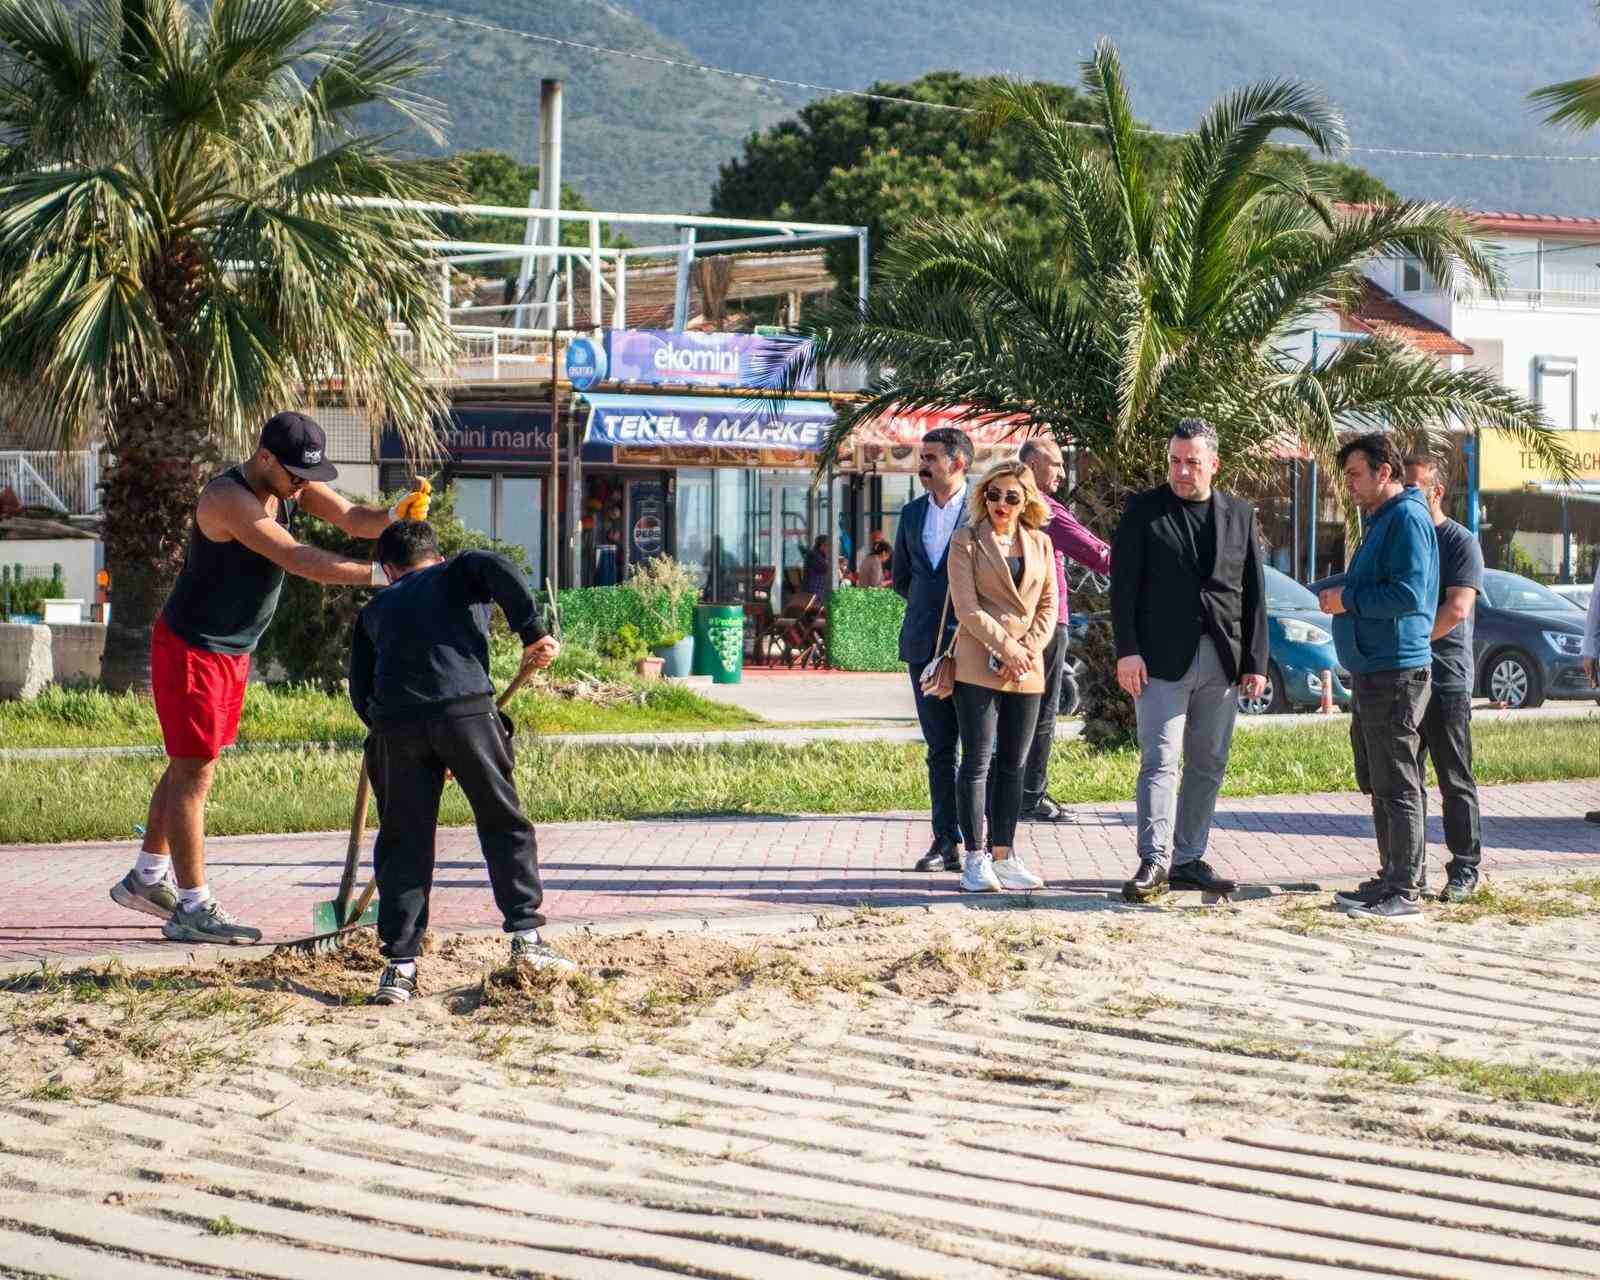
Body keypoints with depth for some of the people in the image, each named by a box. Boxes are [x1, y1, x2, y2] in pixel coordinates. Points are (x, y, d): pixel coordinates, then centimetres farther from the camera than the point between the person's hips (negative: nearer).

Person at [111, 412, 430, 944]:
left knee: (191, 765, 18)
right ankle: (191, 909, 0)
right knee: (193, 775, -5)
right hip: (189, 648, -9)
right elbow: (298, 560, -35)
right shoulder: (228, 499, -28)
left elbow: (353, 519, -10)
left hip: (233, 651, 9)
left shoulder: (291, 482, -2)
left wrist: (395, 516, -33)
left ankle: (147, 878, 31)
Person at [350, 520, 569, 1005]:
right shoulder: (458, 573, 23)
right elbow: (496, 568, -2)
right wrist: (532, 631, -2)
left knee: (403, 842, 10)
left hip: (395, 723, 2)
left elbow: (361, 693, 25)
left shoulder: (374, 612, 30)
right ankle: (527, 936, 9)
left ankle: (400, 964, 5)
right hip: (465, 709, -2)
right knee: (504, 823, 13)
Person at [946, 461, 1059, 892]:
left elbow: (1048, 605, 10)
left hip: (1027, 669, 5)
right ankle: (975, 859, -3)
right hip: (979, 666, -5)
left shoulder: (1040, 544, 12)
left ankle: (1003, 855, 11)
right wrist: (1006, 646, -14)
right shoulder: (967, 541, -1)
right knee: (977, 763, -5)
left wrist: (1028, 650, -5)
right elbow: (967, 608, -8)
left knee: (1013, 765, 6)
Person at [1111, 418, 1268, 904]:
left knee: (1208, 765, 7)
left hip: (1222, 661, 4)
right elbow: (1123, 585, -2)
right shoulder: (1143, 511, 2)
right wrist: (1127, 651, -12)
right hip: (1162, 658, -4)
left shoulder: (1239, 514, 11)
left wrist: (1256, 662, 5)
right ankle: (1154, 863, -12)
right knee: (1160, 760, -10)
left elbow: (1254, 594, 11)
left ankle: (1188, 859, 13)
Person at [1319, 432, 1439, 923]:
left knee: (1398, 786, -8)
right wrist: (1339, 593, 12)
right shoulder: (1379, 520, 18)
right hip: (1372, 672, 11)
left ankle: (1405, 894, -6)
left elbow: (1408, 594, -22)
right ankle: (1392, 878, 24)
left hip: (1396, 673, -11)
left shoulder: (1408, 519, -14)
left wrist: (1348, 600, -14)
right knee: (1378, 784, 16)